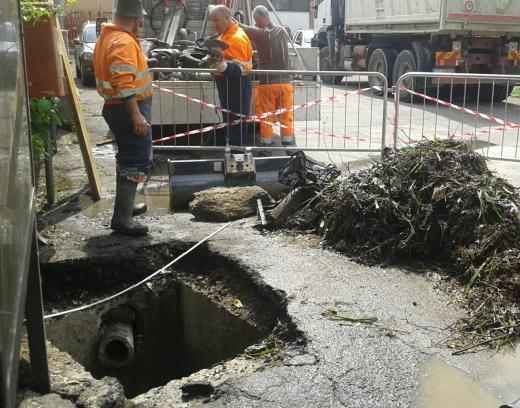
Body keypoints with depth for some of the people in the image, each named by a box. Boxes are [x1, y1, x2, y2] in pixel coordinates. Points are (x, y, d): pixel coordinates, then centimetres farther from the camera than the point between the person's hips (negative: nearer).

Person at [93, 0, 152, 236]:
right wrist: (136, 115, -29)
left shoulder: (107, 37, 13)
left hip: (115, 108, 10)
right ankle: (122, 219, -6)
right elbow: (124, 84, -28)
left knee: (128, 158, 22)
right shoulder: (123, 42, -20)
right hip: (128, 110, -10)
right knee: (137, 162, -7)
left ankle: (126, 205, 34)